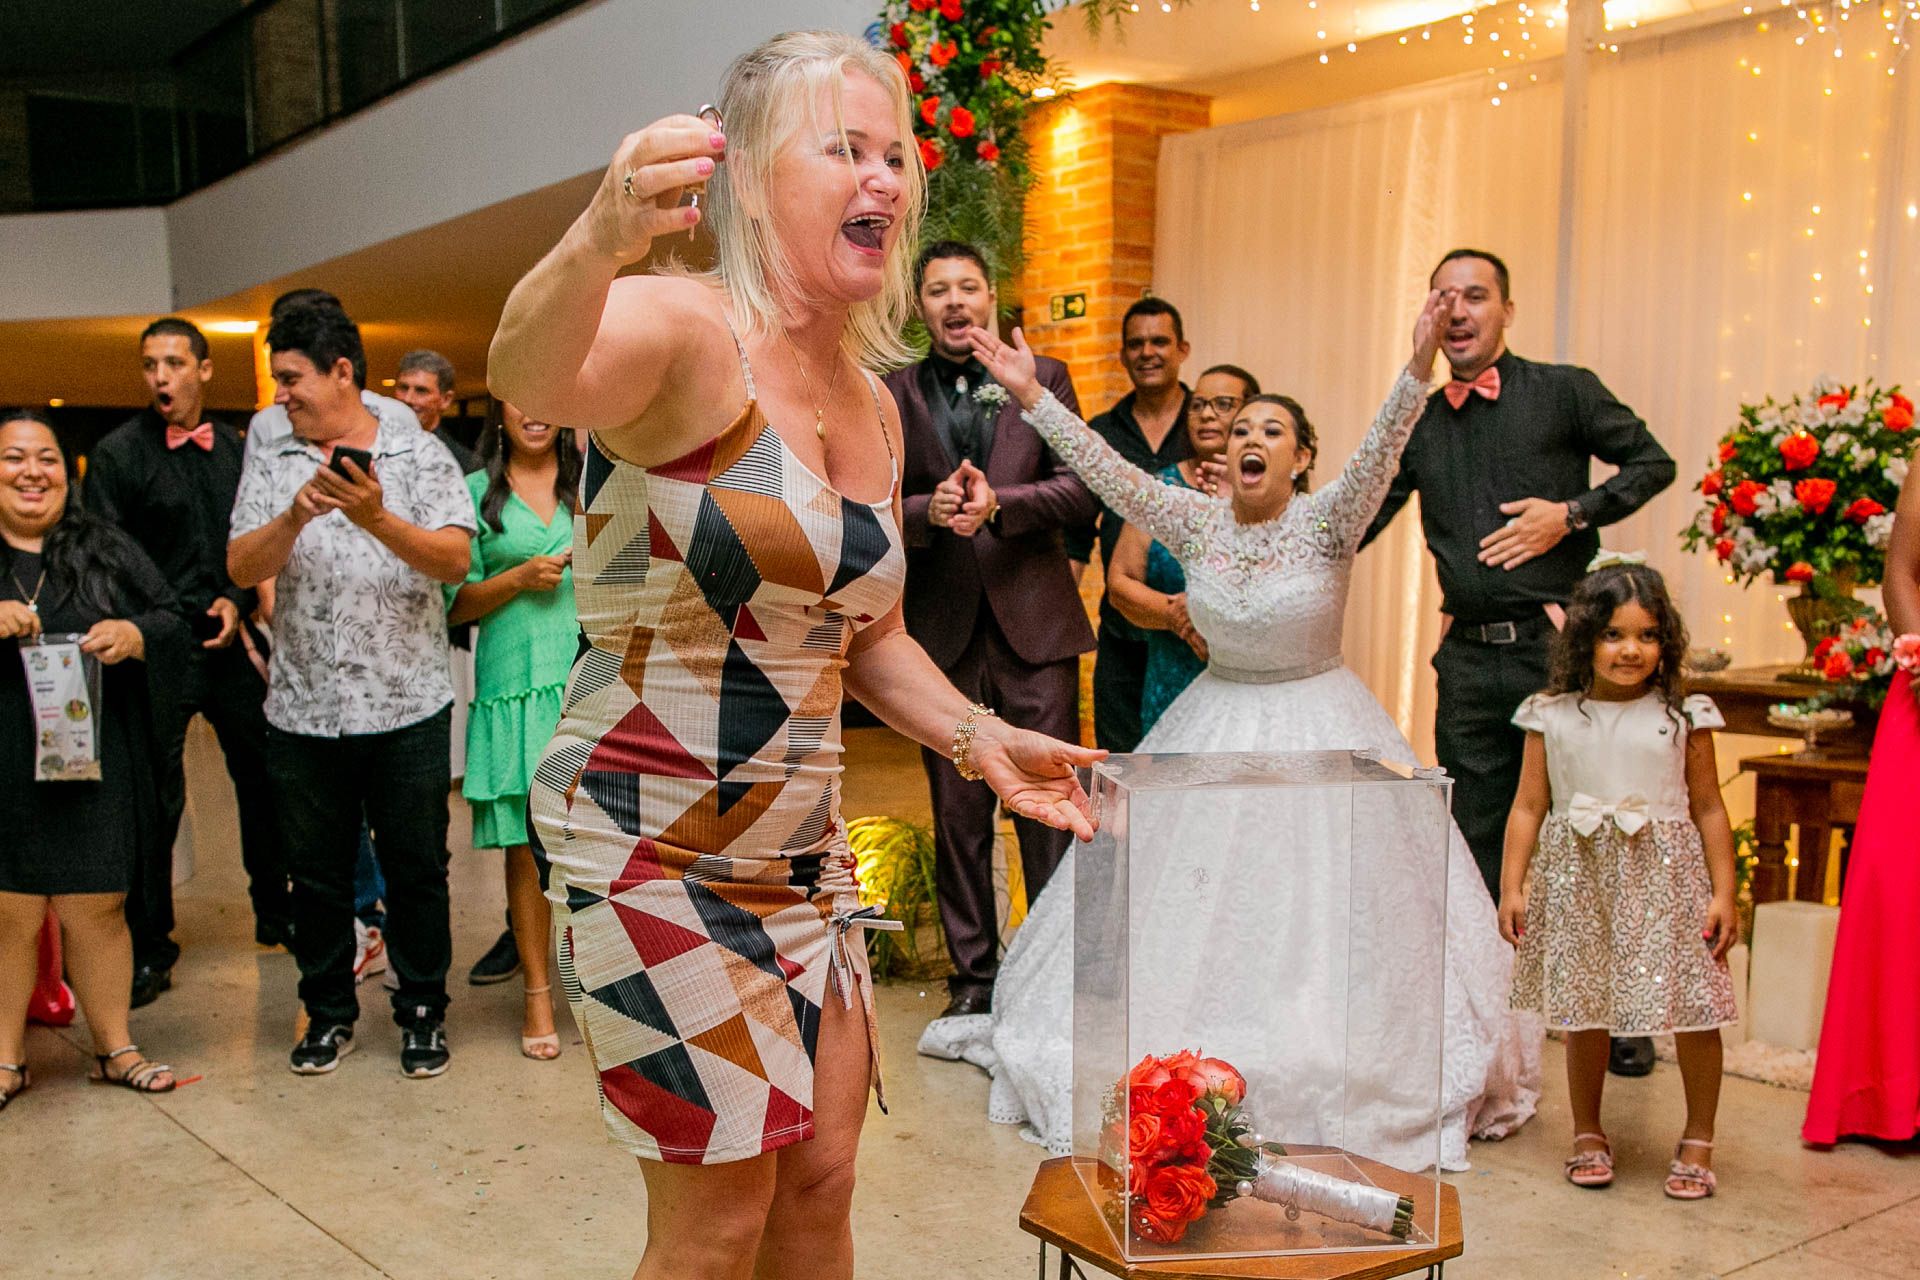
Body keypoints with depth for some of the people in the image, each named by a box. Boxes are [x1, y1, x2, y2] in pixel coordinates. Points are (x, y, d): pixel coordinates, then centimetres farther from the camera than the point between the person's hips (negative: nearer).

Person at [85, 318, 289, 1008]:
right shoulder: (118, 453, -3)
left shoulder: (235, 449, 9)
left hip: (231, 641, 4)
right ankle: (148, 950, 13)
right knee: (154, 800, -1)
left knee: (263, 778, 11)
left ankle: (275, 913, 30)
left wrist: (239, 601, -1)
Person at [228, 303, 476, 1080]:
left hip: (407, 705, -2)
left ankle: (422, 1011, 22)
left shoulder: (420, 455, 0)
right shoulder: (271, 467, 8)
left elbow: (455, 559, -11)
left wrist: (378, 519, -26)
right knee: (316, 870, 12)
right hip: (303, 709, 3)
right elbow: (241, 569, -2)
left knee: (417, 868, 7)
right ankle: (328, 1013, 28)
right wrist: (295, 516, -19)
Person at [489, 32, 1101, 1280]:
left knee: (822, 1179, 14)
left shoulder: (874, 406, 8)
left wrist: (979, 737, 3)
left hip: (802, 841, 7)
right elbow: (532, 380, -38)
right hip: (658, 836, -7)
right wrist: (596, 245, -58)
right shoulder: (681, 330, -15)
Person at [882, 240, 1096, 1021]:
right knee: (958, 815, 8)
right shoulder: (891, 396, 8)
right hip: (943, 632, 1)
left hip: (1035, 626, -1)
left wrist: (998, 503, -16)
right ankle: (973, 976, 20)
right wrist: (930, 509, -18)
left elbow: (1081, 489, -1)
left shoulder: (1043, 377, 7)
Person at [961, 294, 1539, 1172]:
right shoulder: (1194, 522, -3)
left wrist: (1418, 368, -45)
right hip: (1215, 727, 3)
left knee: (1326, 890, 1)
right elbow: (1107, 468, -8)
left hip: (1318, 729, -3)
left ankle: (1339, 1065, 18)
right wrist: (1031, 395, -16)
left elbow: (1380, 453, -28)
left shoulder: (1328, 521, -12)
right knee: (1195, 896, 8)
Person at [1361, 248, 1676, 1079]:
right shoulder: (1421, 423, 11)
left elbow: (1653, 461, 4)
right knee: (1476, 839, 10)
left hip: (1555, 644, -3)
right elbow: (1355, 522, 10)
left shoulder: (1562, 393, 2)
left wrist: (1572, 514, -9)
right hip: (1468, 657, 3)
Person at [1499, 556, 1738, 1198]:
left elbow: (1708, 808, 3)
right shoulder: (1552, 716, 0)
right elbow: (1529, 806, 3)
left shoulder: (1683, 716, -1)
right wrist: (1511, 886, 0)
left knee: (1694, 1010, 1)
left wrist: (1724, 893, -1)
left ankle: (1698, 1140, 21)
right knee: (1584, 1010, 11)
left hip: (1666, 879, -1)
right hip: (1578, 879, 1)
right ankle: (1587, 1133, 30)